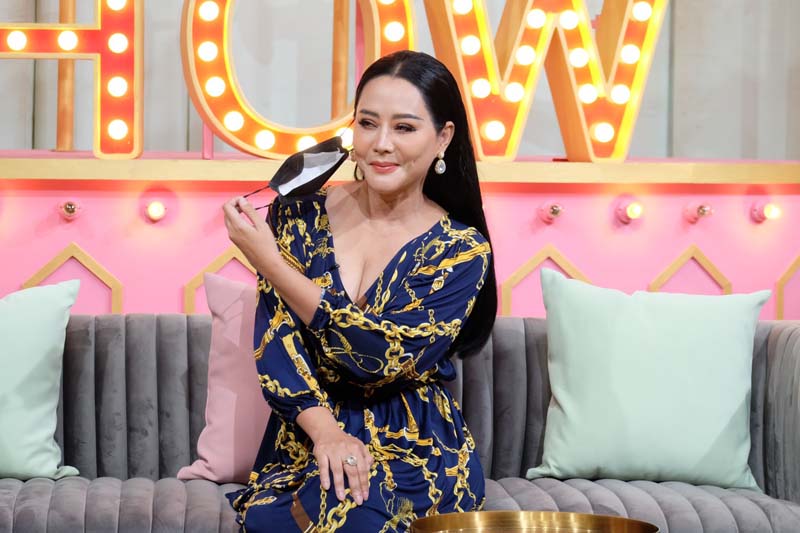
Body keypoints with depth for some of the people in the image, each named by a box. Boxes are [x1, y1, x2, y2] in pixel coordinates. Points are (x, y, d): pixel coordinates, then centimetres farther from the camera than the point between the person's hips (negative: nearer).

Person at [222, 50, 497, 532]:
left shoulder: (461, 249, -4)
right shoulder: (299, 213, 2)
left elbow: (385, 355, -16)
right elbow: (276, 338, -4)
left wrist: (270, 262, -16)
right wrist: (325, 431, -21)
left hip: (418, 450, -2)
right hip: (305, 438, 2)